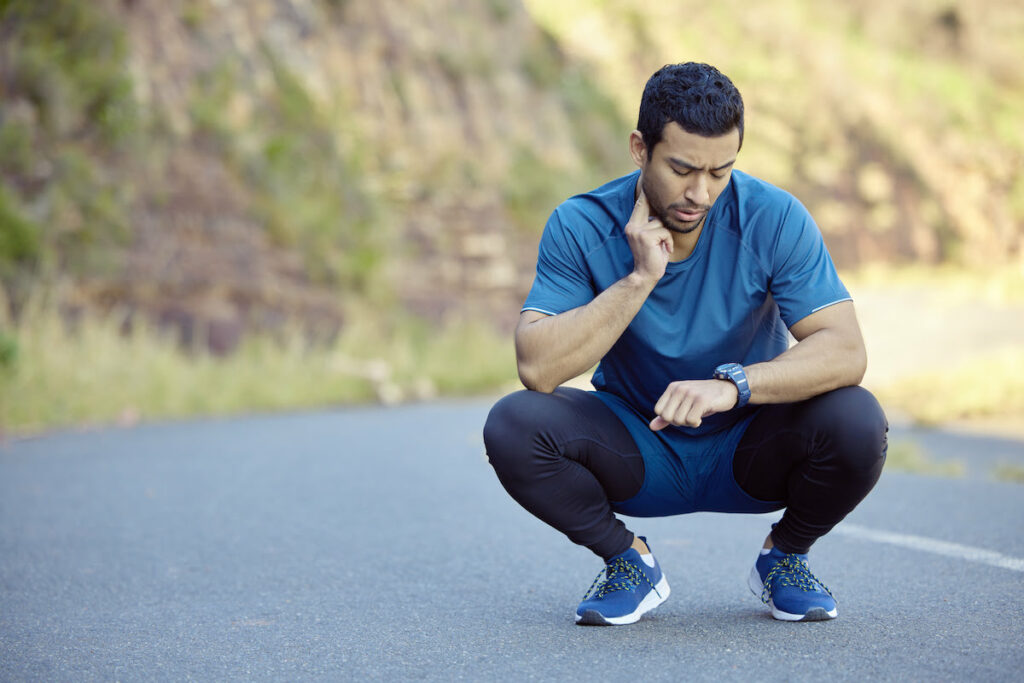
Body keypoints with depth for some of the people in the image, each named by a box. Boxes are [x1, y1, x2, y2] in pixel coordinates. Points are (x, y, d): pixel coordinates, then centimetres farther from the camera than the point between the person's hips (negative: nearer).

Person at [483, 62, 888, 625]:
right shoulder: (581, 226, -17)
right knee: (512, 426, -27)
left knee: (856, 423, -30)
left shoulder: (775, 220, -18)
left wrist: (734, 384, -41)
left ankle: (785, 556, 3)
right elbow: (536, 368, -25)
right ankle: (629, 562, 0)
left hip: (749, 451, 0)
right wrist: (639, 278, -32)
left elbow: (845, 351, -25)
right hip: (639, 455, 0)